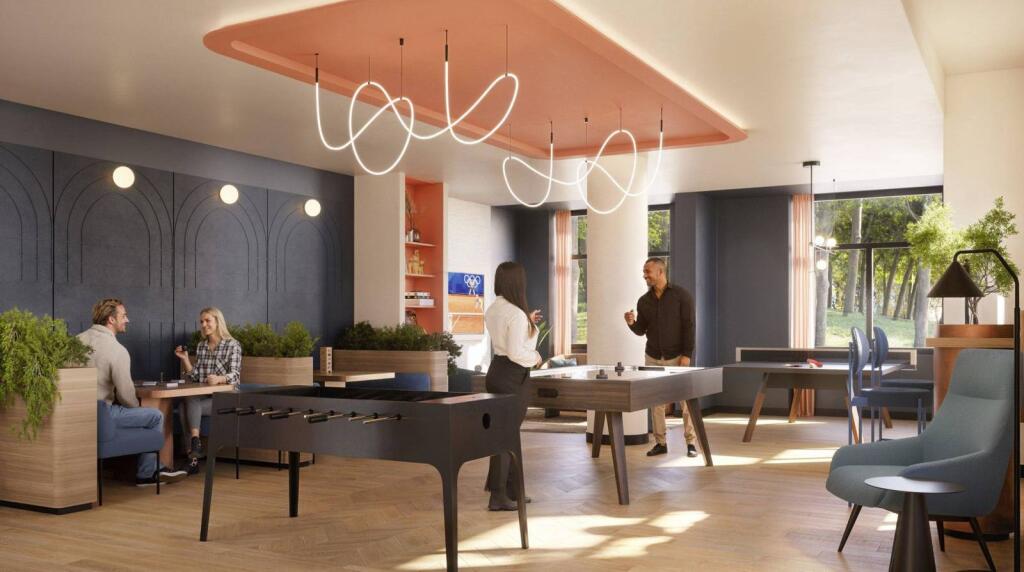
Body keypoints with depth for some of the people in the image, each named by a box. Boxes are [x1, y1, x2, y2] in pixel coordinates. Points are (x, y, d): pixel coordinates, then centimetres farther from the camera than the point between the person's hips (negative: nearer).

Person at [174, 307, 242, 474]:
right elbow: (195, 377, 12)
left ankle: (193, 455, -29)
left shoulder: (233, 345, -2)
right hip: (203, 396, 5)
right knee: (189, 400, -29)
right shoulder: (201, 346, 15)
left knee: (189, 408, -28)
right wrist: (185, 359, -1)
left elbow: (234, 375, -15)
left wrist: (219, 379, -35)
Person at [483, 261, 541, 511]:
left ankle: (513, 490, 25)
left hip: (496, 370, 9)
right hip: (512, 376, -9)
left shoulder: (492, 310, 8)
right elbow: (515, 352, -23)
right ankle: (498, 497, 2)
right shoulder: (516, 314, -19)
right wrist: (535, 357, -6)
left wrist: (527, 323, 22)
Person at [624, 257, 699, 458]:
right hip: (653, 358, 4)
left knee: (685, 400, -2)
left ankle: (691, 443, 7)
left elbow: (688, 326, -8)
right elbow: (641, 330, 9)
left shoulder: (681, 295, -5)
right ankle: (660, 443, 13)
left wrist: (687, 354, -13)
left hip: (677, 357, -4)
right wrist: (632, 323, -12)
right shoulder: (644, 301, 6)